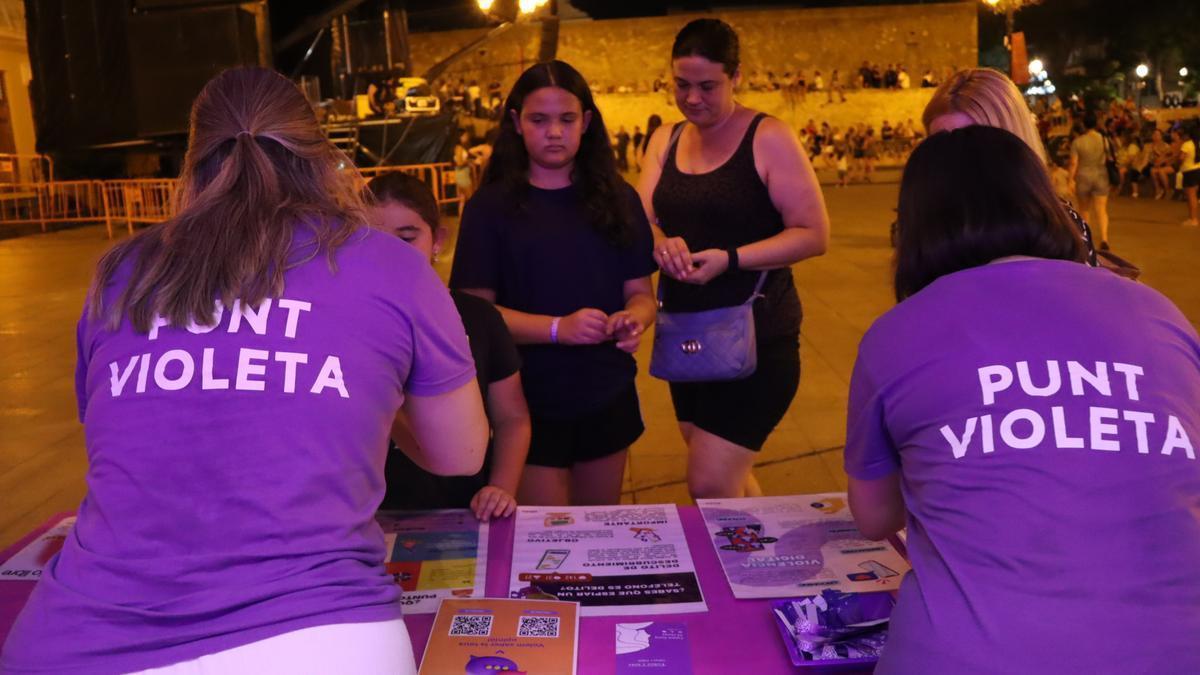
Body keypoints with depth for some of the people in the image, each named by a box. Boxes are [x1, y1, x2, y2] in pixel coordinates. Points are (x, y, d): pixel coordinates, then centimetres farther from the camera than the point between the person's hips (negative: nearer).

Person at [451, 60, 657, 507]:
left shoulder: (616, 199, 3)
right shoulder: (492, 206, -6)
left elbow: (640, 293, 5)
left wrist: (634, 319, -19)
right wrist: (558, 328, -24)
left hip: (609, 400, 3)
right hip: (530, 404, -3)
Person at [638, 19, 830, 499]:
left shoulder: (767, 138, -11)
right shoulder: (665, 140, 8)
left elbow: (813, 234, -15)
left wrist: (731, 259, -26)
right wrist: (661, 244, -21)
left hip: (755, 336, -6)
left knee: (710, 487, -9)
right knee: (729, 482, 19)